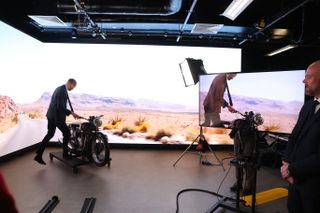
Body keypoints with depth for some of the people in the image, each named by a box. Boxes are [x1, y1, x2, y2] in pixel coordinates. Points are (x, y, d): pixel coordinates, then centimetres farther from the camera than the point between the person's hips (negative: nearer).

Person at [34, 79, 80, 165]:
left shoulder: (59, 89, 12)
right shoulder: (63, 91, -21)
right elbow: (60, 107, -26)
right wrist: (72, 113, -23)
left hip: (51, 115, 10)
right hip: (57, 116, -10)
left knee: (50, 134, 15)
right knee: (67, 133, 6)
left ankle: (38, 155, 15)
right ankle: (65, 153, 19)